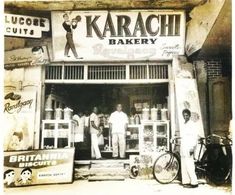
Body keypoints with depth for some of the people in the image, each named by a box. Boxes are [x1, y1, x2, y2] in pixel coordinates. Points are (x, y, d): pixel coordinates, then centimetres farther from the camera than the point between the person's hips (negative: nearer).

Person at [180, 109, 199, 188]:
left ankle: (194, 182, -1)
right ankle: (186, 181, 13)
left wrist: (193, 147, -17)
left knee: (189, 165, -8)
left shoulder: (192, 124, -6)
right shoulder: (183, 125, 17)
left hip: (189, 148, -8)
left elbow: (195, 136, -11)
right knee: (183, 166, 8)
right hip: (183, 148, 8)